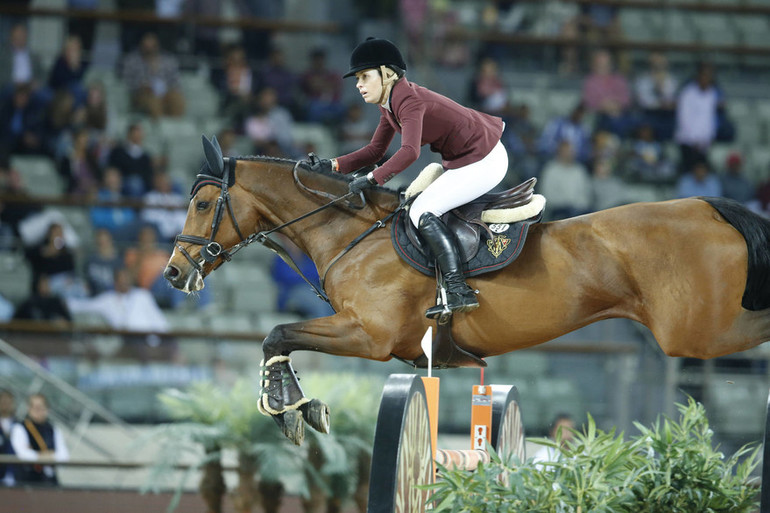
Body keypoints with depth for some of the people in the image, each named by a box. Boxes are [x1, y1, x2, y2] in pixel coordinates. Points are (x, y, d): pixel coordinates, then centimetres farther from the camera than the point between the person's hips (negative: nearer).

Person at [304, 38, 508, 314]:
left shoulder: (409, 101, -24)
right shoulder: (389, 105, 7)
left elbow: (409, 151, -39)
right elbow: (375, 151, 13)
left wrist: (371, 179, -37)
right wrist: (332, 165, 1)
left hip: (482, 163, -11)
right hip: (462, 160, 11)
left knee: (423, 211, -18)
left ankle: (459, 290, -21)